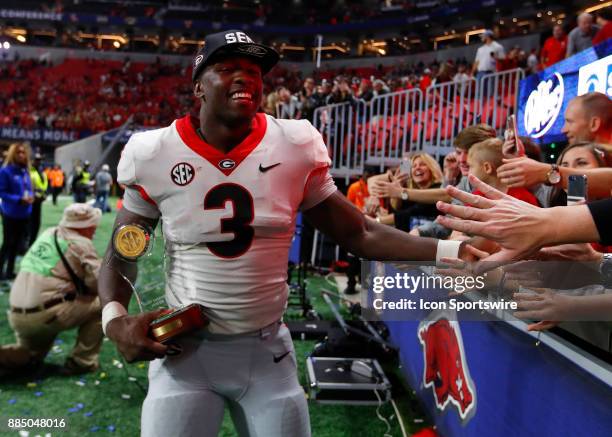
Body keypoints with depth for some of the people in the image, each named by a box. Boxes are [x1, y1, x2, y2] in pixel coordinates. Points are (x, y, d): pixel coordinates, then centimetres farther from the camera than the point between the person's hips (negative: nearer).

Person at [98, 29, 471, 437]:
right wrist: (115, 318, -17)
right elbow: (121, 255, 2)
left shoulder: (295, 148, -8)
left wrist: (455, 251, -16)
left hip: (267, 351, 1)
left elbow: (360, 234, -6)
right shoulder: (155, 156, -9)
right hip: (185, 349, -1)